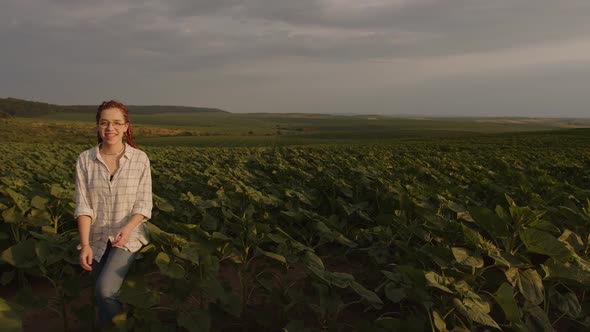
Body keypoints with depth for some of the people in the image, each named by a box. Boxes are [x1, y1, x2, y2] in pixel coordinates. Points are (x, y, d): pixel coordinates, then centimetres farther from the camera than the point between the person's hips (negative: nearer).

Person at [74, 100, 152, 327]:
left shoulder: (140, 159, -10)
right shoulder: (85, 160, -6)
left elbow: (143, 204, -9)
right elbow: (83, 206, -8)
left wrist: (127, 229, -27)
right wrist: (85, 245, -18)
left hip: (128, 236, -2)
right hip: (97, 239, 3)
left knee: (105, 290, -21)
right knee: (102, 298, 11)